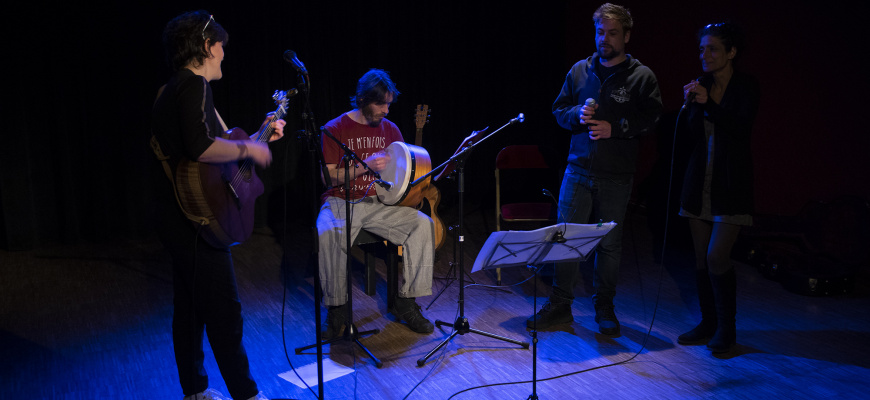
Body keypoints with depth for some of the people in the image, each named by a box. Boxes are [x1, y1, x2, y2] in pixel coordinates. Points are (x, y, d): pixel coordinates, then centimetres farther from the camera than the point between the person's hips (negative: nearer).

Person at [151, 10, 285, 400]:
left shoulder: (173, 89, 16)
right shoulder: (193, 85, -16)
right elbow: (202, 148, -32)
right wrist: (249, 148, -17)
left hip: (180, 217, 11)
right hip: (196, 218, -11)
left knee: (190, 306, 17)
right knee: (224, 308, -3)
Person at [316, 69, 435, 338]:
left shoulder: (389, 129, 11)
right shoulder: (335, 129, -3)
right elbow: (330, 176, -8)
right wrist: (365, 166, -21)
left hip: (377, 202, 4)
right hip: (340, 202, -3)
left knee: (422, 223, -21)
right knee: (328, 234, -37)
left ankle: (406, 302, -11)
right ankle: (337, 306, -17)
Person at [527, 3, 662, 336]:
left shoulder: (642, 76, 1)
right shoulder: (579, 71, 10)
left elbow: (651, 119, -5)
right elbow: (559, 110, 12)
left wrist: (614, 128, -17)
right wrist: (578, 114, -9)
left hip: (616, 177, -2)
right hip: (578, 171, 2)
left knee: (610, 243, 7)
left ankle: (604, 308, 23)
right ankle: (560, 305, 14)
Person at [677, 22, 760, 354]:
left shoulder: (746, 87, -4)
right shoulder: (701, 86, 8)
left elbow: (741, 128, -17)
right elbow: (689, 136, 6)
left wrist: (708, 105, -25)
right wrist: (689, 106, -10)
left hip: (730, 184, -5)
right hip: (700, 179, 5)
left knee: (717, 257, -10)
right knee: (701, 258, 8)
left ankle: (726, 329, 7)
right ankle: (708, 324, 21)